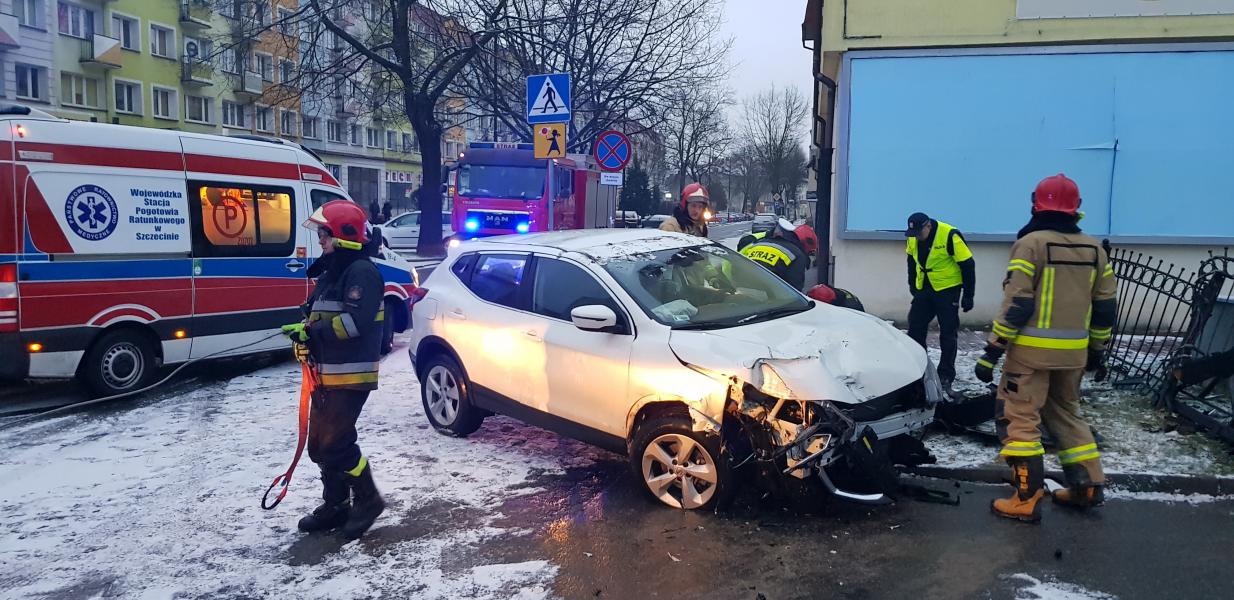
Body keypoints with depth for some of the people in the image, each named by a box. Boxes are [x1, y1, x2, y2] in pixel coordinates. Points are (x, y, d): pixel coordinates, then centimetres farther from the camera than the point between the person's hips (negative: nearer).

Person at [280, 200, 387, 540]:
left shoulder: (361, 271, -14)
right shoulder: (332, 271, 17)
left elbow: (355, 321, -25)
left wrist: (311, 332, -21)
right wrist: (306, 335, 1)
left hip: (351, 375, -10)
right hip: (327, 373, 10)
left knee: (335, 443, -9)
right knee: (319, 444, 13)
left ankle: (368, 500, 8)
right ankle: (335, 505, 25)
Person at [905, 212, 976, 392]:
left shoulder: (950, 236, -21)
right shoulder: (913, 238, -3)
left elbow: (967, 264, -16)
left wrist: (968, 296, -14)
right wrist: (912, 285, 16)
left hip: (947, 290, -6)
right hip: (924, 289, 6)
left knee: (948, 334, -1)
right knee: (915, 329, 5)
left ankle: (946, 376, 7)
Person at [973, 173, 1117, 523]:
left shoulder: (1031, 243, -10)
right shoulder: (1094, 249, 9)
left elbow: (1017, 303, -17)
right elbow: (1106, 307, 12)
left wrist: (993, 350, -14)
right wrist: (1097, 350, 22)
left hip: (1032, 349, -6)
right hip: (1074, 351, 7)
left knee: (1019, 418, -1)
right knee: (1066, 413, 22)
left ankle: (1028, 498, -3)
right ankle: (1088, 486, 24)